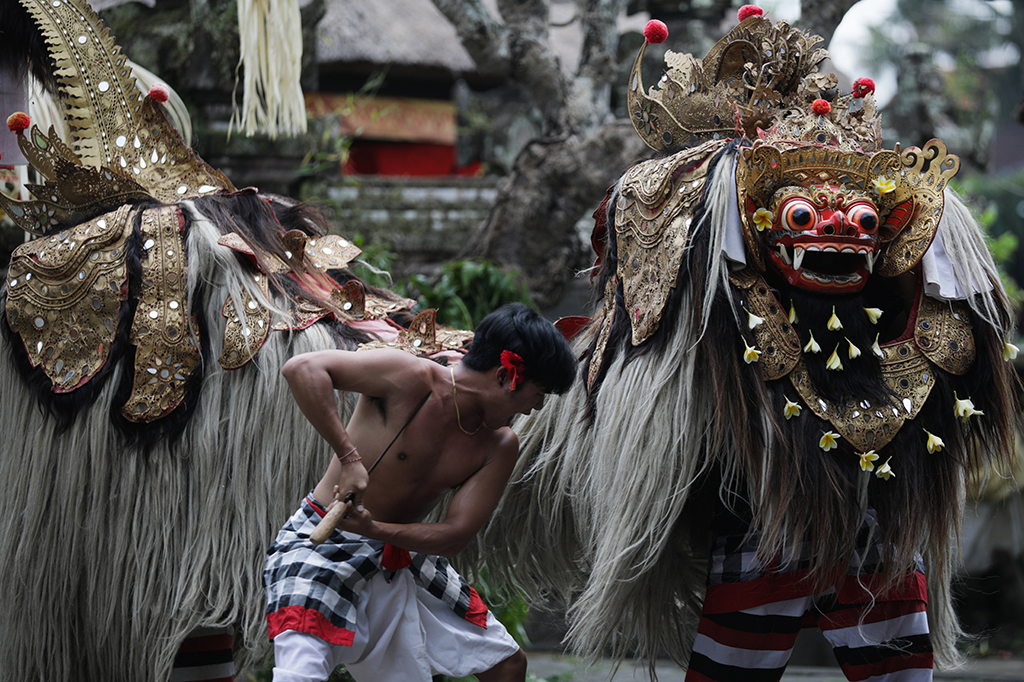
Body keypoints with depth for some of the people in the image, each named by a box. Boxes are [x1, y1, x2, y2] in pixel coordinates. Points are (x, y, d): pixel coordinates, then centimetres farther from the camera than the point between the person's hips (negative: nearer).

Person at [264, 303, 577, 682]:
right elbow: (302, 369, -31)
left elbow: (455, 537, -11)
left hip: (405, 558, 7)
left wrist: (376, 528, -29)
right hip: (325, 545, -7)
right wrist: (349, 456, -34)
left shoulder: (499, 447, -5)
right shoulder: (412, 380, -22)